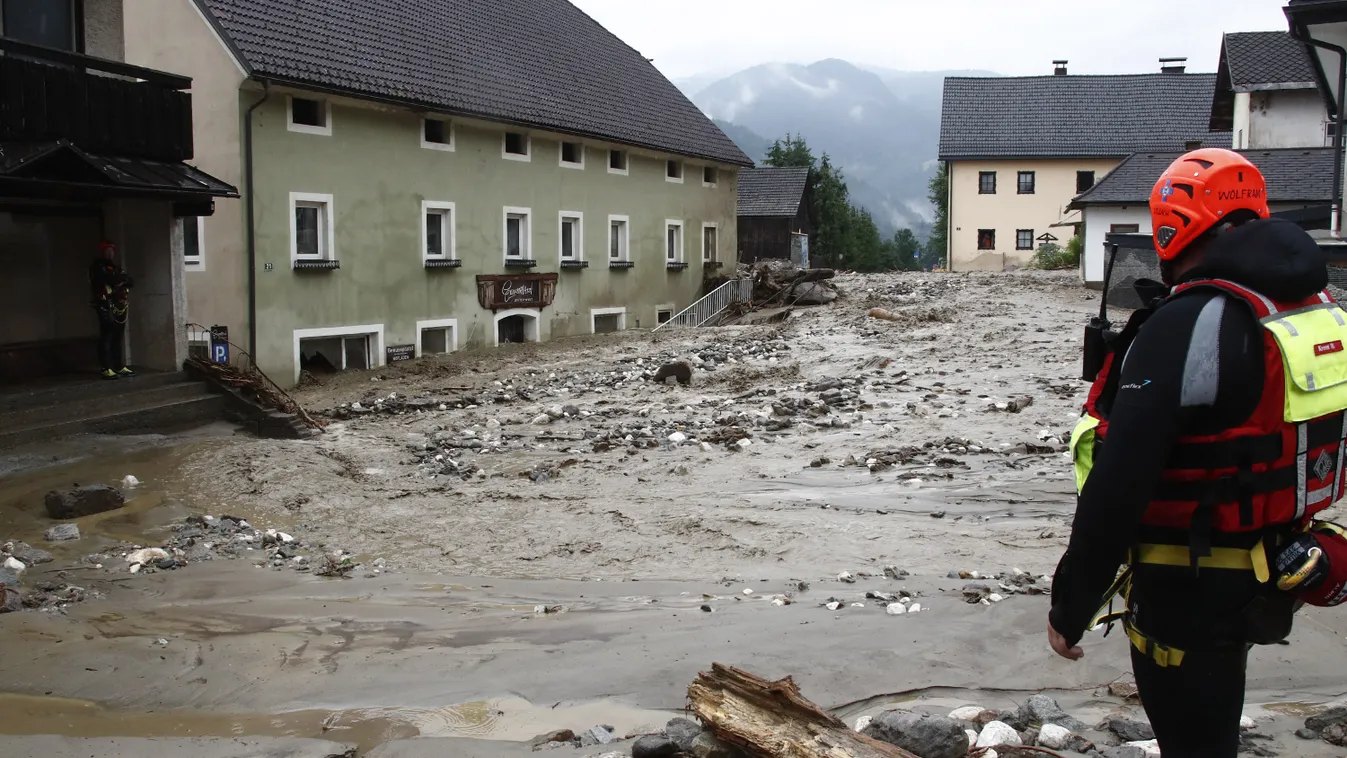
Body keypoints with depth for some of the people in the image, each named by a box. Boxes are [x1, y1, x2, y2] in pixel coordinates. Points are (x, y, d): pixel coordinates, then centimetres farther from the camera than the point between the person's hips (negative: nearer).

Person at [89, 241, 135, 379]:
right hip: (106, 307, -7)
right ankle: (106, 369, -12)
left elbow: (129, 281, 9)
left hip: (120, 306, 7)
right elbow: (110, 279, -19)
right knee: (106, 338, -10)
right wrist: (121, 278, -1)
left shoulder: (116, 267, 22)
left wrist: (118, 279, -9)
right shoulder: (97, 268, -2)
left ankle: (119, 367, 13)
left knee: (117, 338, 9)